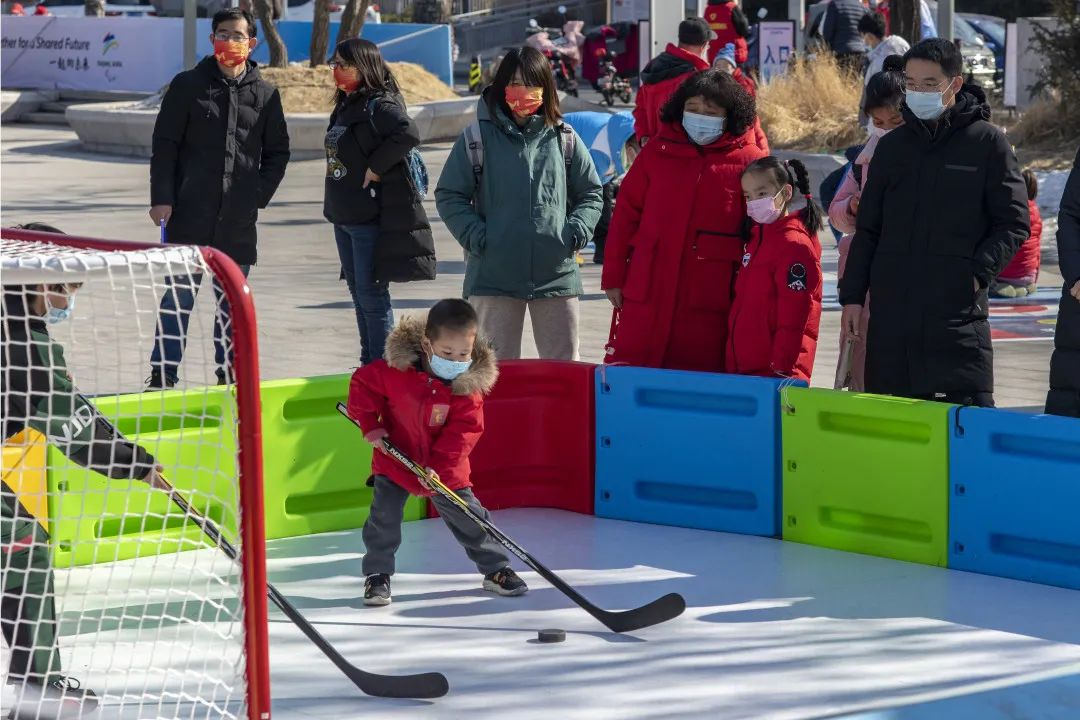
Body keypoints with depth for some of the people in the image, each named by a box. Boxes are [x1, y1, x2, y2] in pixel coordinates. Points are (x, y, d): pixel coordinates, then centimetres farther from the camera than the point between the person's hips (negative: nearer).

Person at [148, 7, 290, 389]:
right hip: (189, 214, -2)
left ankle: (230, 372, 17)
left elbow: (278, 153, 14)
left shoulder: (265, 94, 7)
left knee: (232, 299, 10)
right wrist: (162, 198, -7)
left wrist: (259, 196, 3)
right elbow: (164, 145, 1)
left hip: (238, 221, 2)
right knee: (179, 295, -3)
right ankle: (163, 373, 1)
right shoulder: (188, 85, 2)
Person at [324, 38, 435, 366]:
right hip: (344, 216, 10)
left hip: (372, 219, -10)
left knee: (371, 294, -6)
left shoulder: (380, 106, -15)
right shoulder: (345, 106, 13)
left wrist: (376, 166, -24)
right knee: (358, 292, 15)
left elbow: (409, 133, -33)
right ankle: (368, 364, 25)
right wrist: (335, 207, 12)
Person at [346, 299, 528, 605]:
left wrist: (438, 466, -24)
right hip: (395, 460, -1)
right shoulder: (397, 368, -20)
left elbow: (464, 431, -16)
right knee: (384, 519, -5)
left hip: (445, 468, 1)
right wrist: (370, 425, -12)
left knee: (470, 518, 6)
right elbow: (363, 383, -7)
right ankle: (377, 575, 10)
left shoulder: (470, 385, -15)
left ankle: (496, 569, 21)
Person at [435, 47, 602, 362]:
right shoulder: (478, 137, -1)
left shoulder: (564, 139, 6)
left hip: (557, 273, 2)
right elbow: (449, 195, 2)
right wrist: (476, 237, -10)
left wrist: (576, 232, -3)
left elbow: (591, 194, 13)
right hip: (493, 274, -2)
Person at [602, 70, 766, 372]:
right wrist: (613, 276, 5)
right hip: (645, 295, 2)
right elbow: (626, 214, 9)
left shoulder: (749, 161, 0)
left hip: (709, 300, -2)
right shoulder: (658, 151, 8)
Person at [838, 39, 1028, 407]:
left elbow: (1013, 224, 0)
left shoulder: (987, 142, 1)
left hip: (958, 310, -4)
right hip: (891, 310, 5)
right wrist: (852, 295, 11)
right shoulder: (893, 146, 14)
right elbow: (868, 230, 18)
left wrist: (979, 273, -12)